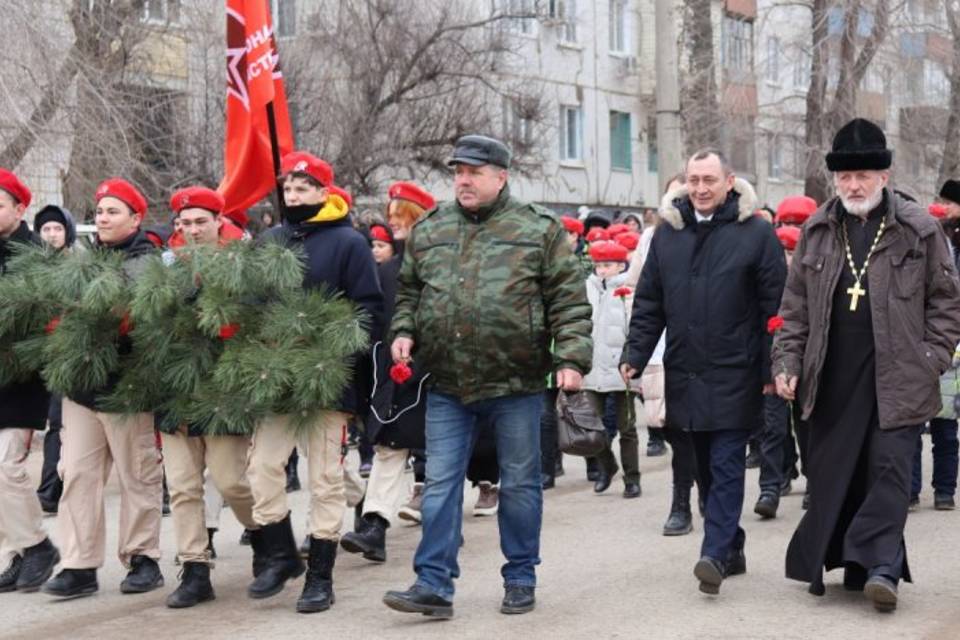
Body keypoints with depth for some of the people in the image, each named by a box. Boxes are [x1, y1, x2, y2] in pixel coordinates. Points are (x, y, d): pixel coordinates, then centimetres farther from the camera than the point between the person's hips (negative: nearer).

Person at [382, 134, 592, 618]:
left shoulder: (539, 229, -3)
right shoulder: (429, 230, 9)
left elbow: (568, 301, -4)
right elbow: (408, 291, 20)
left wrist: (570, 358, -12)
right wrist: (404, 332, 3)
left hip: (516, 383, -3)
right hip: (447, 384, 3)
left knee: (519, 484, 9)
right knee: (440, 485, 1)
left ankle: (520, 579, 22)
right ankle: (434, 585, 5)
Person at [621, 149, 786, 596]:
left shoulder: (755, 233, -3)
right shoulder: (668, 232, 9)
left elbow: (774, 306, -4)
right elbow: (648, 303, 12)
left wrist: (771, 368, -8)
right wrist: (635, 356, 2)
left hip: (734, 375, -5)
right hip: (685, 374, 5)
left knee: (726, 466, -7)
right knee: (706, 466, 12)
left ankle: (715, 554, -10)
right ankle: (731, 549, 23)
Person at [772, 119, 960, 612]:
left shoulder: (918, 229, -1)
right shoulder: (817, 231, 9)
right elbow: (796, 306, 13)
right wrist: (787, 362, 5)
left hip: (897, 377, -3)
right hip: (832, 379, 3)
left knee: (889, 468, -6)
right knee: (829, 470, 8)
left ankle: (881, 567, -7)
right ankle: (826, 560, 18)